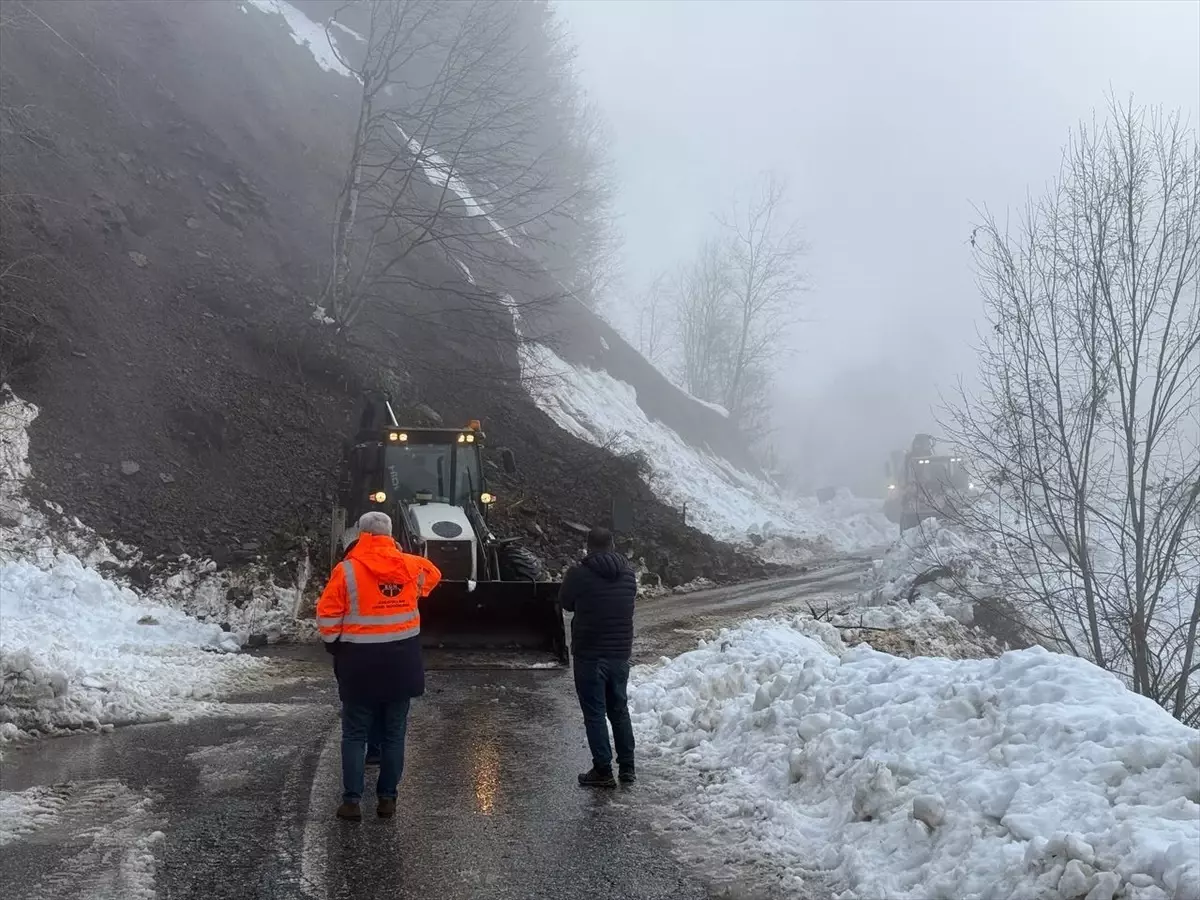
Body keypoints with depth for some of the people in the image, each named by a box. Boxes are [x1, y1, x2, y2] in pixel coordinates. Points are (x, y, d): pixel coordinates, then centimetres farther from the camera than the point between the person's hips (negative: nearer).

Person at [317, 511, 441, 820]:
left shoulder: (347, 570, -11)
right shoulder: (410, 565, -1)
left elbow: (327, 614, -8)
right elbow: (432, 575, 22)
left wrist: (334, 643, 8)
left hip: (360, 662, -2)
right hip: (401, 661, 2)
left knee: (355, 734, 7)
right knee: (394, 734, 11)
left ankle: (352, 800, 3)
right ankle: (387, 799, 13)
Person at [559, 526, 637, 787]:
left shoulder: (578, 574, -14)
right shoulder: (628, 575, 2)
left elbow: (565, 602, 1)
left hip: (589, 655, -5)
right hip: (620, 653, 5)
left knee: (595, 714, 2)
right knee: (619, 710, 17)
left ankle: (603, 771, 3)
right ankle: (627, 768, 21)